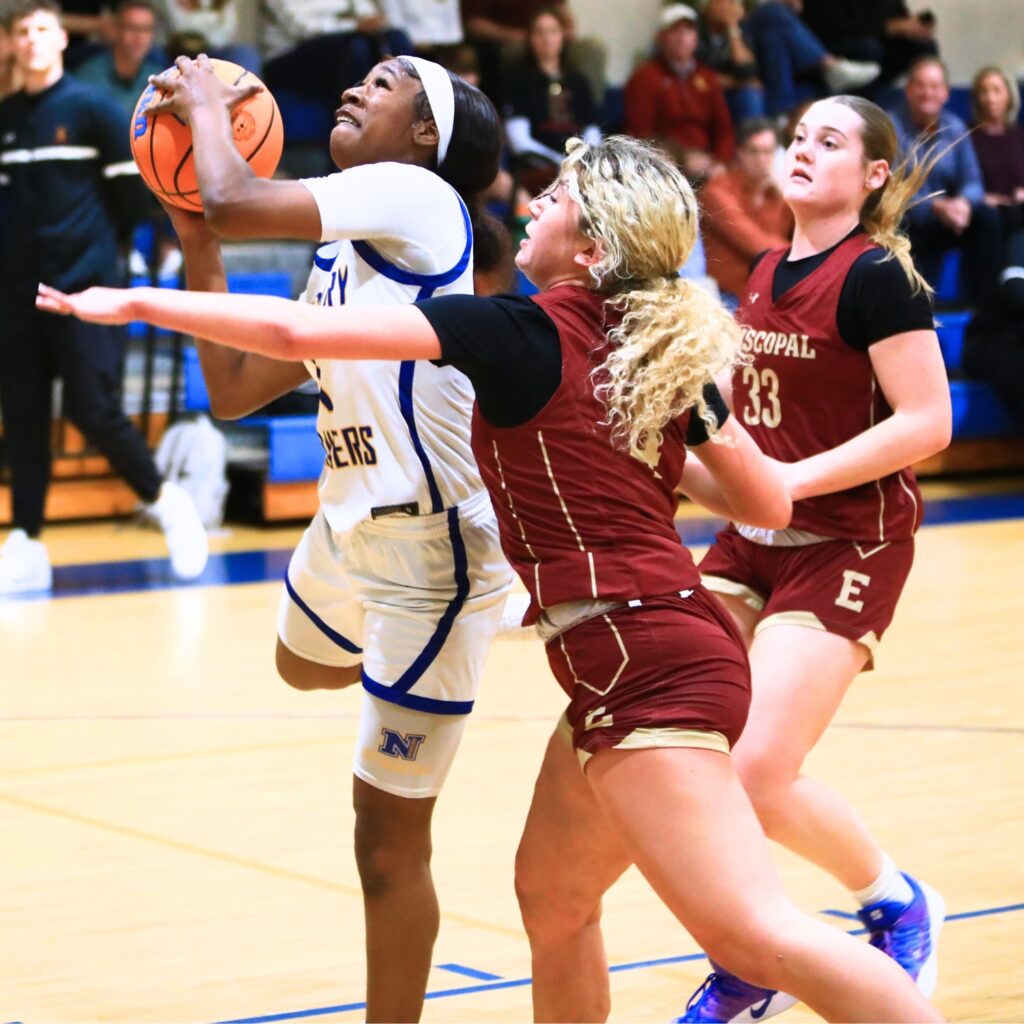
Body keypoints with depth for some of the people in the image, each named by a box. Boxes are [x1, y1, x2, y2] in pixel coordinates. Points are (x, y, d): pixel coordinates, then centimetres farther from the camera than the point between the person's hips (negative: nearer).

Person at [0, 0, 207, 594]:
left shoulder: (92, 109, -3)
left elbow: (135, 193, -1)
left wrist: (95, 238, 5)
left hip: (84, 288, -5)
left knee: (93, 411, -11)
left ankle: (163, 500, 12)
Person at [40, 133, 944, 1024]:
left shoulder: (522, 332, -9)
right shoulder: (667, 352, 11)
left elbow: (294, 332, -11)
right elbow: (771, 504, 16)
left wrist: (138, 302, 1)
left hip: (642, 663, -9)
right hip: (664, 649, 9)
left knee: (752, 930, -15)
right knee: (552, 898, 19)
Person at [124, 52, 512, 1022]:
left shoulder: (416, 196, -15)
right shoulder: (339, 260, 11)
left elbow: (234, 201, -26)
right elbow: (233, 389, 13)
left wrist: (207, 107, -6)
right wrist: (195, 246, 10)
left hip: (428, 549, -10)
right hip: (350, 525, 10)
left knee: (387, 834, -3)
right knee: (302, 663, 40)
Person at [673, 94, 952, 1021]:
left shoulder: (879, 276, -13)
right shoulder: (766, 273, 11)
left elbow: (926, 422, -19)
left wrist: (797, 478, -22)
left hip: (846, 549, -7)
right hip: (753, 541, 8)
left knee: (758, 772, -17)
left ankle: (898, 905, 12)